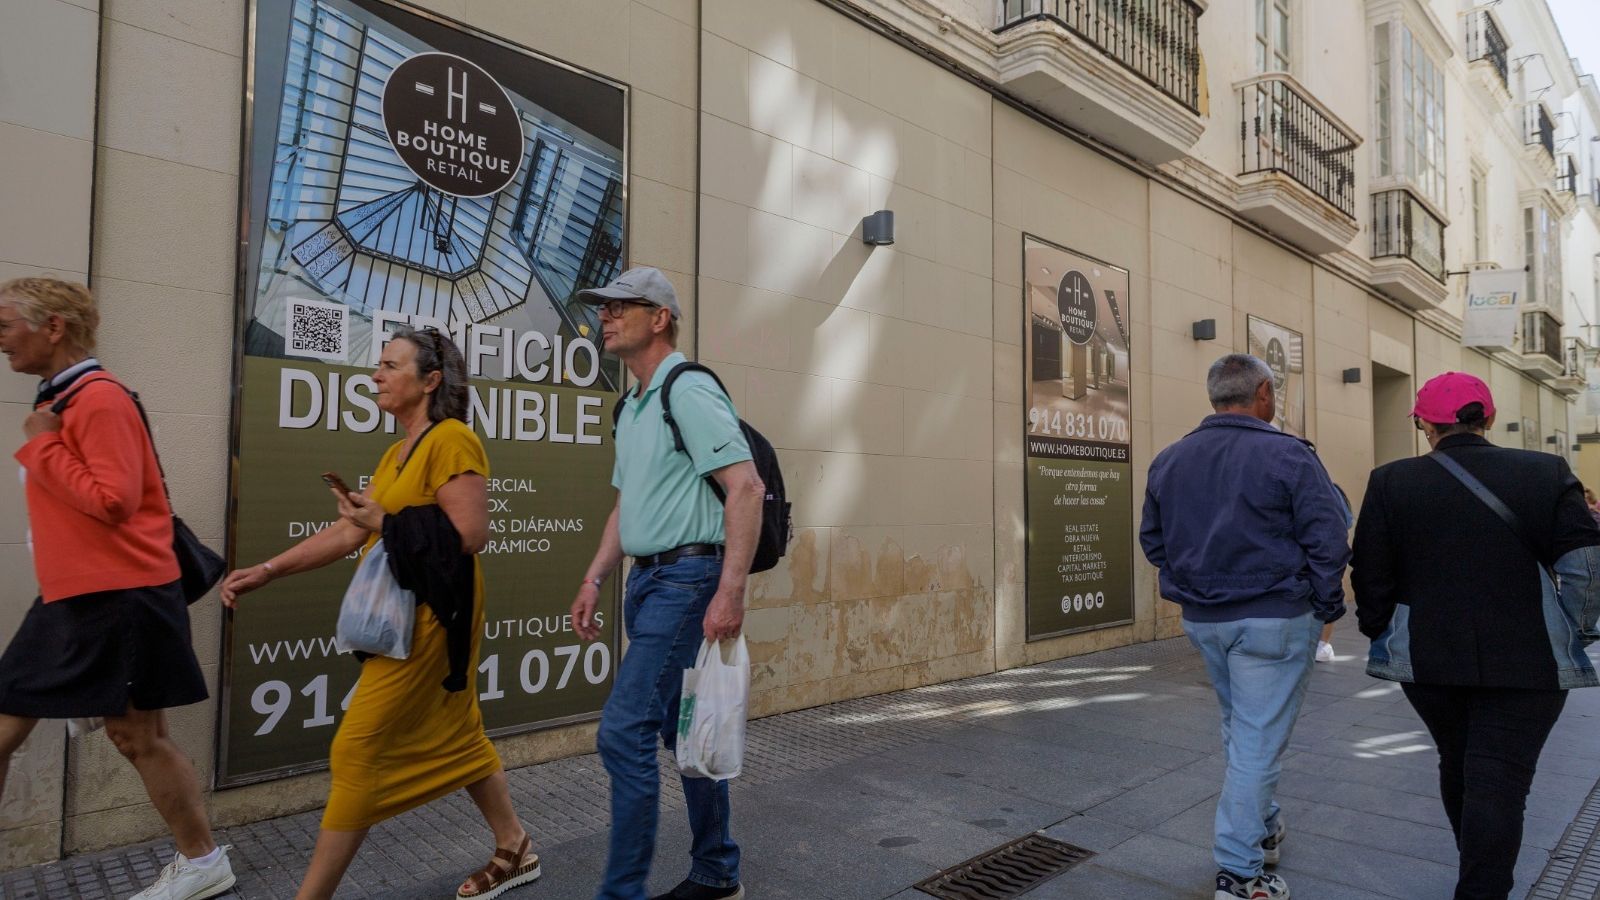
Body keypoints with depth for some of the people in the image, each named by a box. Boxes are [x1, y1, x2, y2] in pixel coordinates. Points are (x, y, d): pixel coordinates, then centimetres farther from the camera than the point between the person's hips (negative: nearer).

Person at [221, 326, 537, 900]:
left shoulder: (452, 440, -14)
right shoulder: (398, 452, 15)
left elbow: (471, 535, -21)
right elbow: (349, 533, 14)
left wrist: (386, 523, -15)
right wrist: (266, 571, 9)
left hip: (429, 616, -9)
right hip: (402, 615, 10)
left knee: (358, 751, -2)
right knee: (456, 739, 16)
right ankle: (515, 852, 30)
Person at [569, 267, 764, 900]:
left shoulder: (688, 389, -12)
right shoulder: (632, 406, 17)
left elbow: (746, 487, -21)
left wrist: (731, 591, -26)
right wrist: (594, 579, 15)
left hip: (687, 577, -10)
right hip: (647, 579, 10)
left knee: (624, 730, -9)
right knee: (683, 730, 15)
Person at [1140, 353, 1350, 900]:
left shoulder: (1169, 460, 4)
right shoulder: (1287, 455, -12)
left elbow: (1153, 542, 11)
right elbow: (1327, 541, -13)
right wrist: (1327, 607, 0)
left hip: (1201, 619, 6)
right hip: (1274, 619, -5)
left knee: (1238, 728, 24)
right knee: (1259, 739, 3)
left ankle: (1263, 829, 40)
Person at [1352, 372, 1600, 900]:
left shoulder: (1391, 482, -5)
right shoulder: (1547, 473, -4)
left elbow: (1370, 577, -3)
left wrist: (1379, 633, 11)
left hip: (1427, 658, 2)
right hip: (1527, 662, -2)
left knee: (1457, 763, 21)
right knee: (1500, 778, 2)